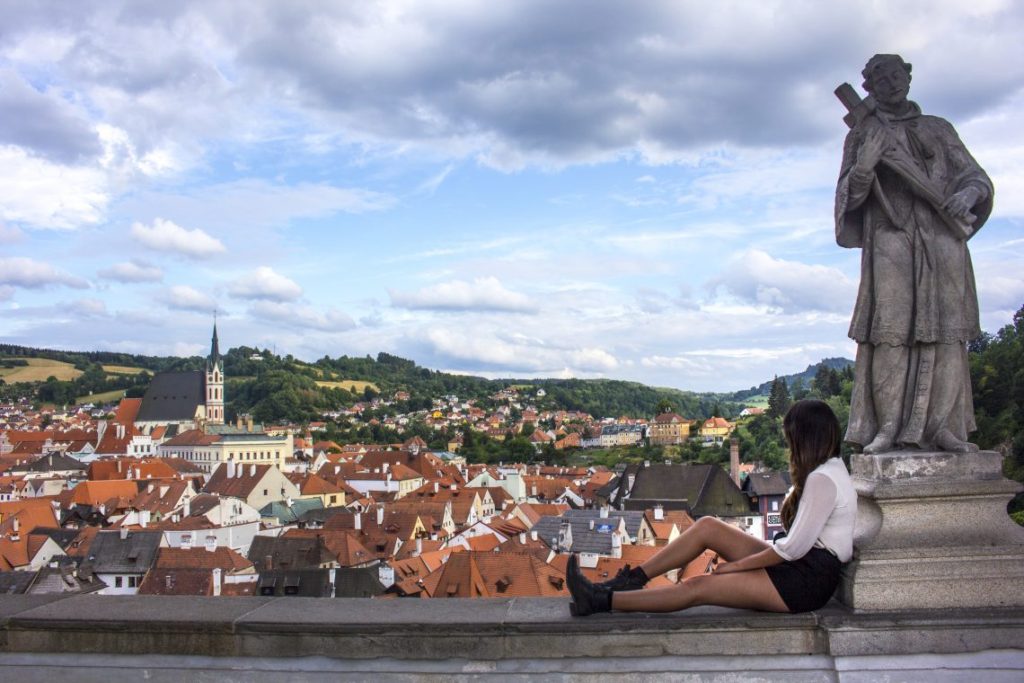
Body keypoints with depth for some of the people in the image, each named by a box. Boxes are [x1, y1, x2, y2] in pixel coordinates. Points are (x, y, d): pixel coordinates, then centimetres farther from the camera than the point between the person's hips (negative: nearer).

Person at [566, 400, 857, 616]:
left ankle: (601, 601, -13)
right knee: (707, 527, 1)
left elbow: (794, 547, -22)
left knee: (698, 587, -15)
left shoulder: (823, 480, -19)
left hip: (808, 579, -10)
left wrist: (737, 564, -12)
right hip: (799, 565, 10)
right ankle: (631, 580, 0)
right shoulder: (830, 469, 15)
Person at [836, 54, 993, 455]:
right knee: (890, 330, -13)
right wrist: (864, 166, -14)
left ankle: (940, 427, -4)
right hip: (890, 241, -2)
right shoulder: (863, 136, 15)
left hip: (942, 240, 3)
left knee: (945, 330, -5)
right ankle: (888, 427, -13)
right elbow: (850, 196, 5)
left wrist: (968, 193, -7)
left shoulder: (939, 130, 21)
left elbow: (976, 176, 16)